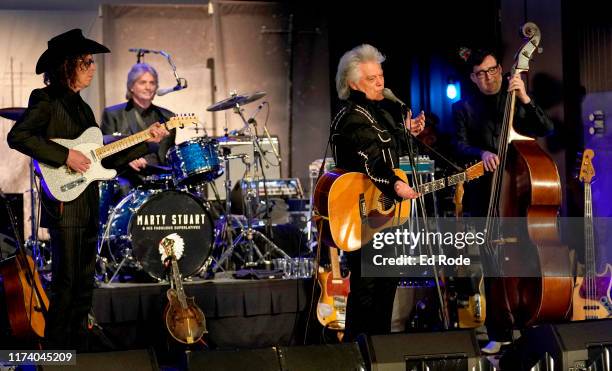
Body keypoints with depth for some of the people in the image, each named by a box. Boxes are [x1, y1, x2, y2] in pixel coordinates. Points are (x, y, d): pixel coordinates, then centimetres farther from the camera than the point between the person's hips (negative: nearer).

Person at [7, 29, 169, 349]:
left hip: (88, 206, 9)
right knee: (65, 284, -9)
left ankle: (77, 351, 17)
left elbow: (105, 158, 19)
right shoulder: (46, 99, -5)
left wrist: (146, 140, 11)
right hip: (64, 205, -8)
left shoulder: (82, 108, 20)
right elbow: (17, 136, -19)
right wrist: (65, 155, -21)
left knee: (84, 286, 10)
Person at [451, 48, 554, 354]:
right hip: (484, 198, 0)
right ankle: (499, 333, 8)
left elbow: (545, 129, -4)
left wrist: (524, 98, -16)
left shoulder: (516, 99, 9)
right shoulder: (464, 108, 8)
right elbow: (461, 146, -2)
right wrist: (482, 153, -22)